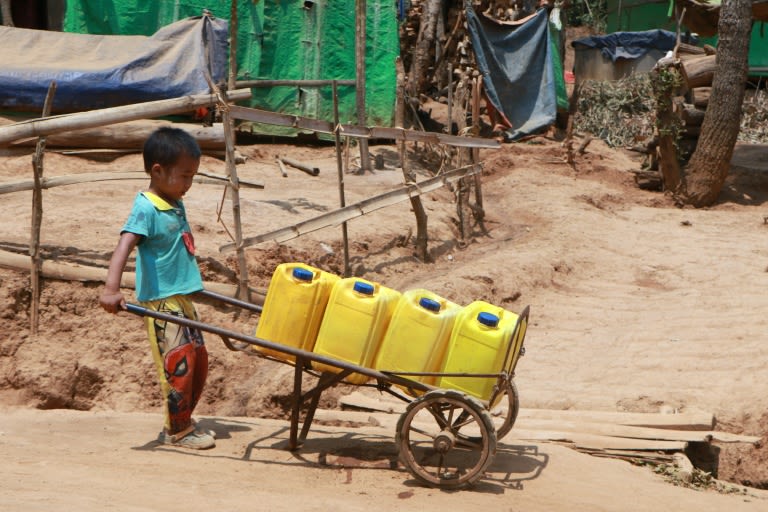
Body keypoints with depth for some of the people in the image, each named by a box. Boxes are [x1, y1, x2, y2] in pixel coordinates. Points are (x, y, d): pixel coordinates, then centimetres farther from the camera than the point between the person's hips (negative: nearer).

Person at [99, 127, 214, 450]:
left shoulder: (176, 205, 10)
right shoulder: (146, 209, -17)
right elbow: (124, 246, -29)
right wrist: (111, 289, -42)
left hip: (182, 298, 9)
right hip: (161, 301, -9)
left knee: (199, 361, 13)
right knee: (179, 362, -7)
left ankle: (182, 422, 27)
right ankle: (177, 431, 8)